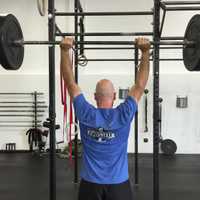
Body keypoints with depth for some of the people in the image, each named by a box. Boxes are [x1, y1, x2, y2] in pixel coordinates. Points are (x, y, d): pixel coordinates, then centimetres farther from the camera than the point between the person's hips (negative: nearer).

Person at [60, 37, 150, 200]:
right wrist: (145, 52, -6)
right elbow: (140, 85, -6)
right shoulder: (123, 115, -12)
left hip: (90, 183, 1)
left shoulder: (86, 114, -10)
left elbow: (70, 82, -5)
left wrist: (65, 51, -5)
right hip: (118, 183, -1)